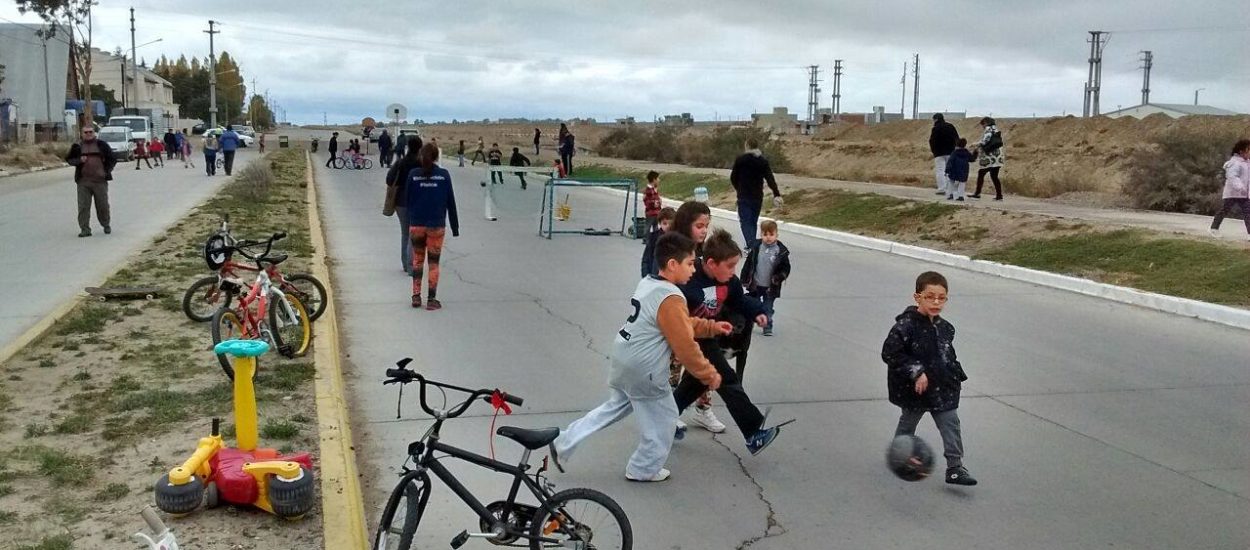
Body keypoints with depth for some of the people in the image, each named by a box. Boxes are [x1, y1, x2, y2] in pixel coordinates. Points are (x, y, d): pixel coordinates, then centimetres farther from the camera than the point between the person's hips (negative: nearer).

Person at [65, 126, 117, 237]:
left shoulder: (102, 145, 7)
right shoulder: (77, 147, 8)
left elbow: (112, 159, 11)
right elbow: (69, 159, 12)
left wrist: (107, 171, 0)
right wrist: (79, 160, -9)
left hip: (100, 181, 0)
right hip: (83, 181, 1)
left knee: (103, 205, 7)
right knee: (83, 206, -3)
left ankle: (106, 225, 26)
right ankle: (85, 229, 0)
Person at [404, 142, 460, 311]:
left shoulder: (413, 174, -2)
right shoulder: (444, 174, -5)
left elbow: (407, 200, 1)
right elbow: (450, 202, -2)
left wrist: (408, 223, 10)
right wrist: (455, 227, 5)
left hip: (416, 225, 2)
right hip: (436, 226, -1)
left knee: (417, 260, 16)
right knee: (433, 263, 6)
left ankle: (416, 296, 14)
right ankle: (431, 300, 6)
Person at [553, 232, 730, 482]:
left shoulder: (647, 283, 6)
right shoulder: (670, 299, -23)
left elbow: (681, 325, 18)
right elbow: (686, 348, -19)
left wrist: (712, 327, 15)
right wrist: (709, 374, -8)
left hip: (623, 361, 9)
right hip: (643, 371, -9)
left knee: (616, 406, 25)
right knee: (662, 417, 11)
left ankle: (564, 443, 25)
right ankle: (644, 470, 26)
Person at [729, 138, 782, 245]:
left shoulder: (740, 159, -6)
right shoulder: (763, 161, 2)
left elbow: (733, 178, 1)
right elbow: (770, 179, -8)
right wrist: (777, 194, -13)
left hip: (744, 197, -4)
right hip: (757, 196, 4)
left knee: (746, 222, -5)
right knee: (753, 222, 16)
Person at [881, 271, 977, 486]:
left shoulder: (945, 327, 2)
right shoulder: (906, 325, -20)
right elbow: (889, 353, -24)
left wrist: (956, 375, 10)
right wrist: (916, 373, -26)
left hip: (942, 388, 5)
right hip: (913, 389, -5)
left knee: (950, 424, -1)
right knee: (908, 422, 16)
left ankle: (955, 468, 3)